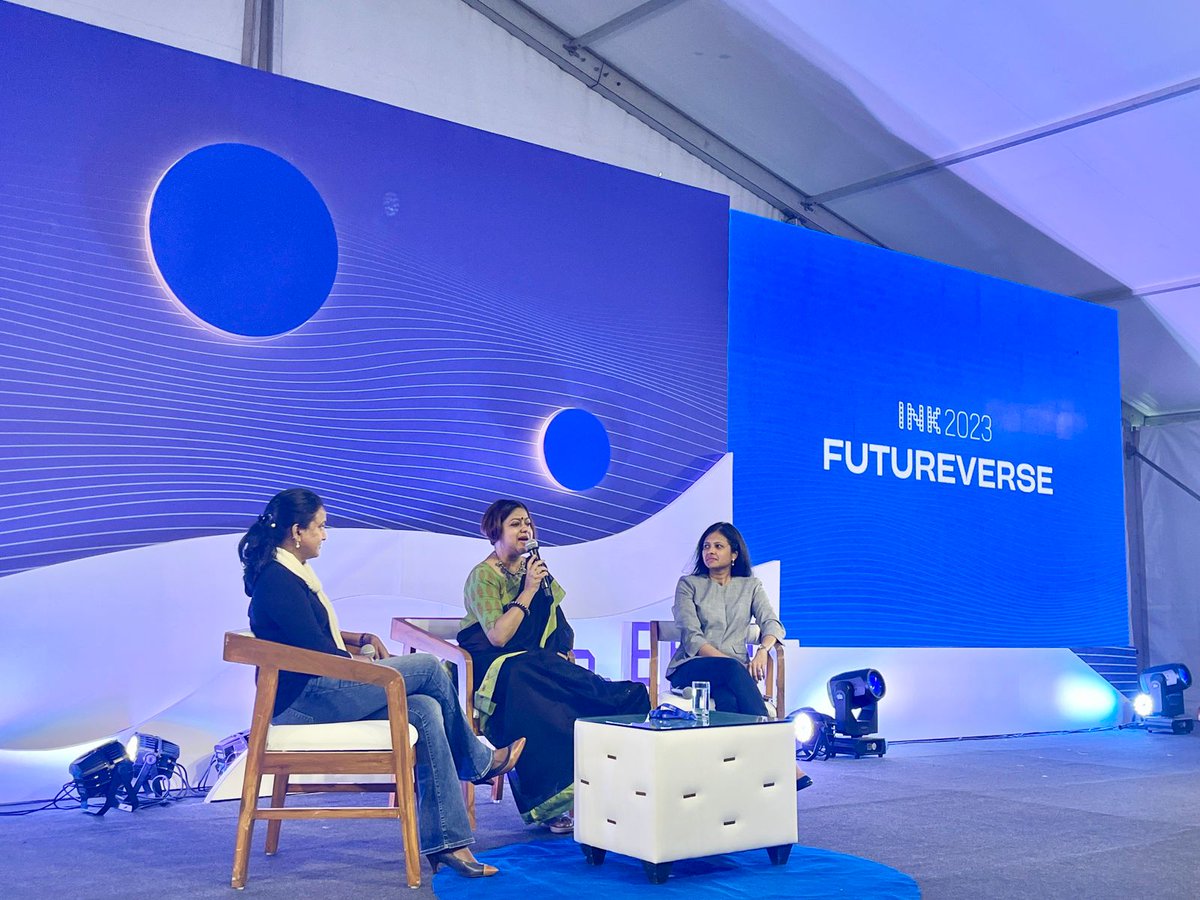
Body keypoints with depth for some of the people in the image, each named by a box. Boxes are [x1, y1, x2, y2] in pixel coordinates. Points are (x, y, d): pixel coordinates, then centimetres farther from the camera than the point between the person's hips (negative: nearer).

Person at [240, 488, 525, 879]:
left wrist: (363, 638, 10)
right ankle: (479, 761, 10)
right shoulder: (277, 580, -15)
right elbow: (317, 651, -17)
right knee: (428, 668, -12)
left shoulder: (292, 573, 17)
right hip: (304, 698, -10)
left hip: (318, 692, 10)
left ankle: (445, 842, -11)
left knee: (425, 711, -9)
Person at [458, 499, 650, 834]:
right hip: (497, 667, -6)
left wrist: (562, 654, 7)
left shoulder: (535, 569, 19)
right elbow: (498, 636, -16)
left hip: (537, 665, 6)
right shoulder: (483, 576, -3)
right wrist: (528, 590, -13)